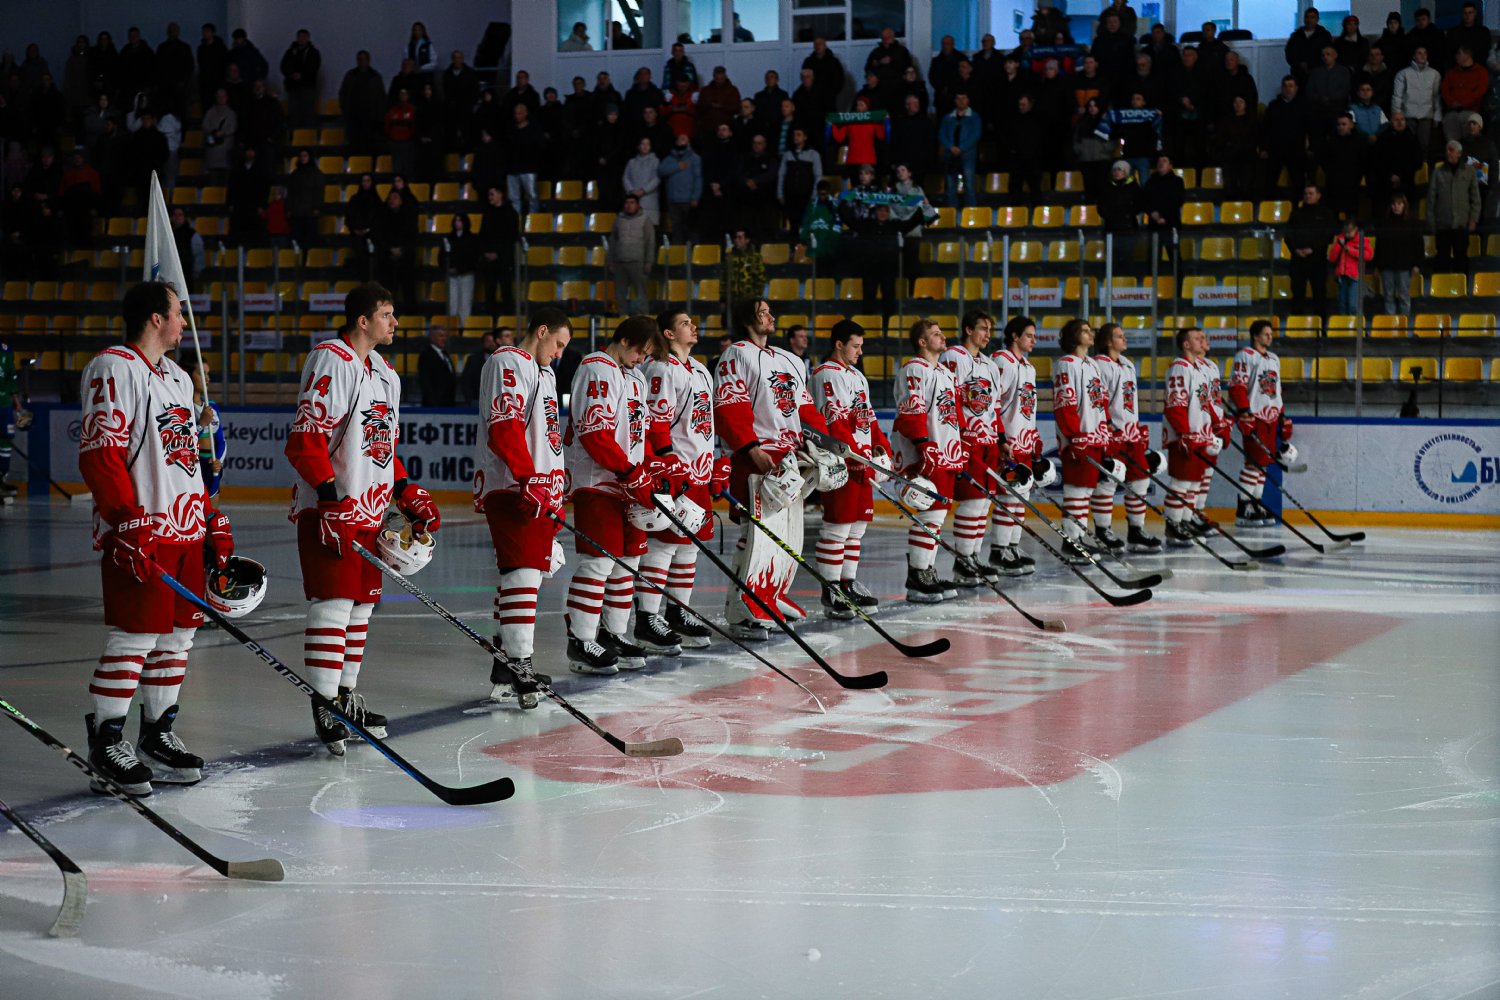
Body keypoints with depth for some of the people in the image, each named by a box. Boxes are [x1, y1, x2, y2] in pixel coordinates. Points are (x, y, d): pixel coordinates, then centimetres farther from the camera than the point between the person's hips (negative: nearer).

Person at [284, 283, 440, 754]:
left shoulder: (385, 374, 16)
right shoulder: (331, 362, -14)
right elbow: (306, 436, -20)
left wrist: (408, 494, 15)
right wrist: (331, 496, -25)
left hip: (369, 510, 9)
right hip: (327, 509, -9)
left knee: (361, 604, 13)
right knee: (332, 604, -10)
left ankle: (345, 694, 23)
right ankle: (324, 706, -6)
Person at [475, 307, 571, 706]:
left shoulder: (542, 371, 25)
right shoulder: (509, 363, -9)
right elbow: (504, 427, -20)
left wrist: (556, 495, 27)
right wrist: (529, 479, -25)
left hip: (538, 489, 11)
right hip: (510, 488, -11)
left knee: (525, 574, 12)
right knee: (523, 573, -15)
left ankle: (507, 661, 19)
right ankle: (517, 667, -18)